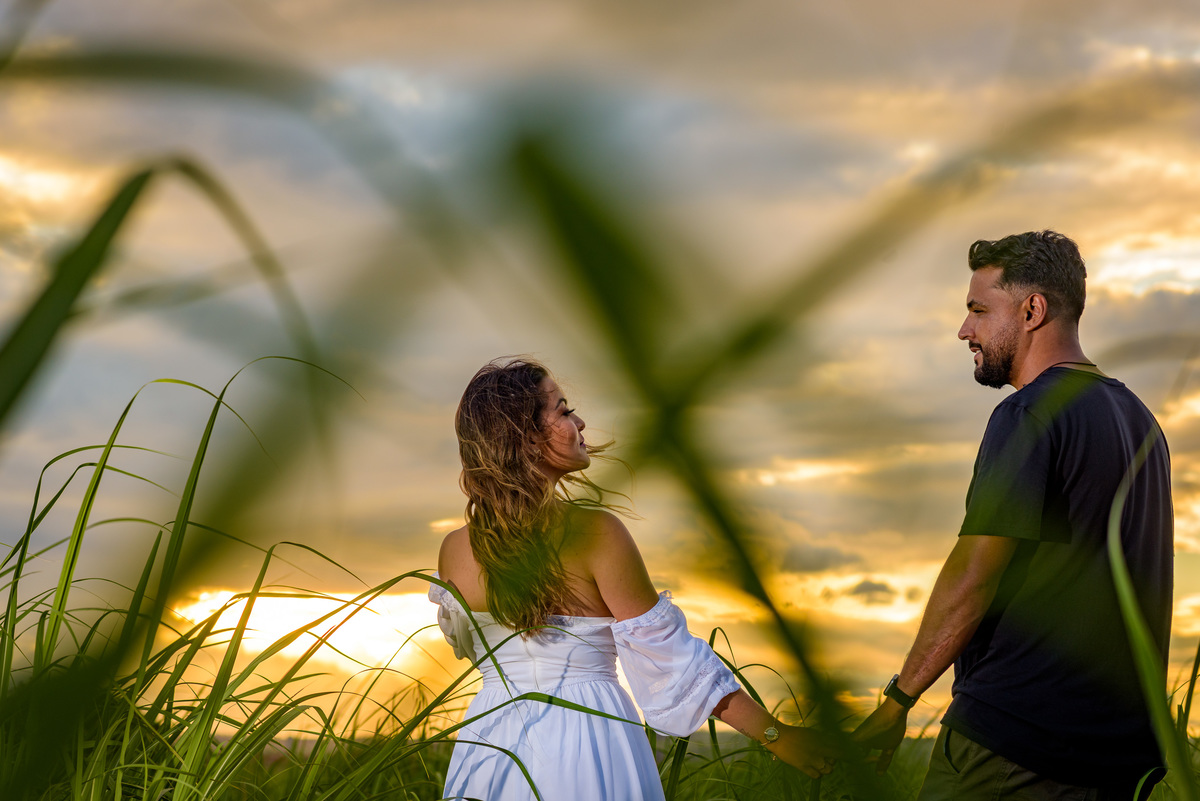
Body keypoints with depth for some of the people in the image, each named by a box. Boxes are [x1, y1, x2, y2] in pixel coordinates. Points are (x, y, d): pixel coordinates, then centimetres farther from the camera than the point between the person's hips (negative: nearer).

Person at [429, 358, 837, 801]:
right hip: (590, 741, -3)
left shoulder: (453, 551, -5)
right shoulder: (595, 532, -18)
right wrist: (775, 733, -8)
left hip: (489, 744, 3)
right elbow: (667, 654, -14)